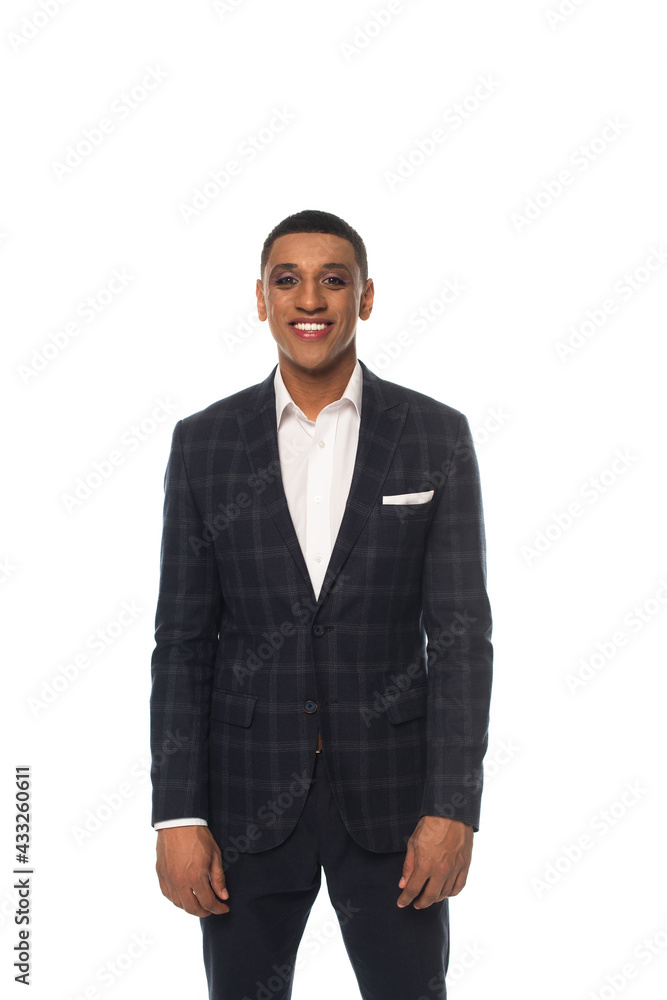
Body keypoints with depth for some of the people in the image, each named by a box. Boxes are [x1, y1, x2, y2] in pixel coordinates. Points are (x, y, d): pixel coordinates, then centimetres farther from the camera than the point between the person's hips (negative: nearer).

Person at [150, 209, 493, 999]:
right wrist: (177, 815, -5)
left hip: (392, 790, -1)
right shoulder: (203, 442, 1)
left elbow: (461, 632, -4)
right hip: (246, 793, 1)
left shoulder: (437, 436, -1)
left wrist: (454, 808, -10)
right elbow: (183, 640, 1)